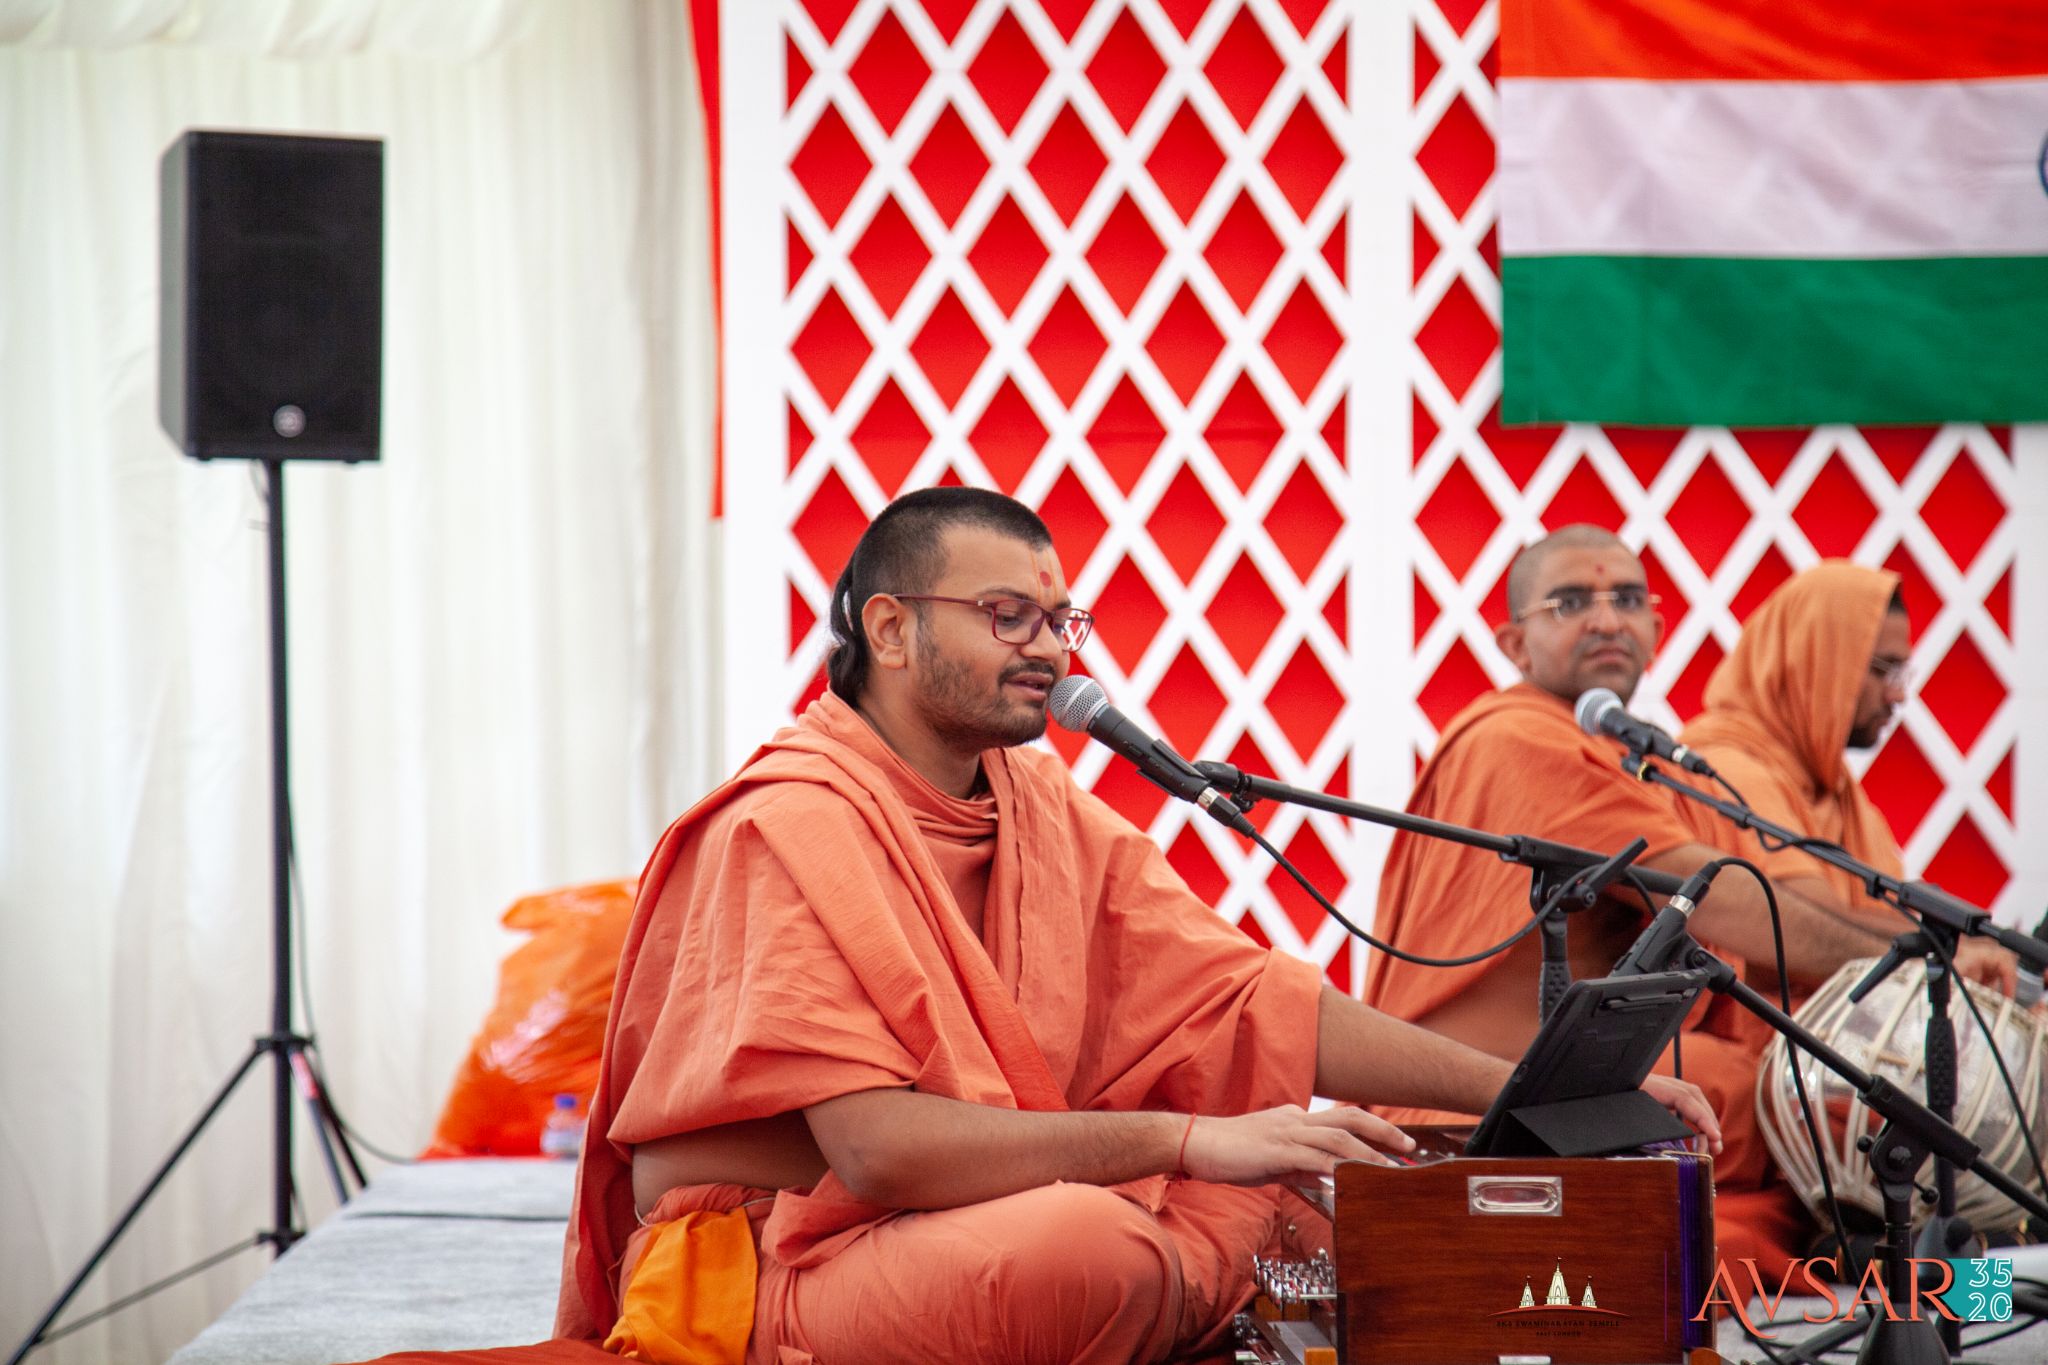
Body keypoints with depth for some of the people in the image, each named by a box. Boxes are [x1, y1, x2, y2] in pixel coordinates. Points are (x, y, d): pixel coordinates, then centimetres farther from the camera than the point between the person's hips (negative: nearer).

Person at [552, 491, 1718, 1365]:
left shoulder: (1042, 807, 8)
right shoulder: (796, 829, -16)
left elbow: (1250, 998, 5)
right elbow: (878, 1147, -24)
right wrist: (1187, 1139, -27)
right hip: (760, 1271, -8)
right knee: (1084, 1238, -34)